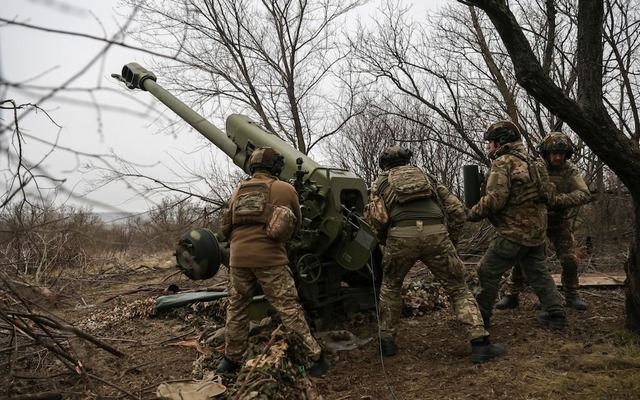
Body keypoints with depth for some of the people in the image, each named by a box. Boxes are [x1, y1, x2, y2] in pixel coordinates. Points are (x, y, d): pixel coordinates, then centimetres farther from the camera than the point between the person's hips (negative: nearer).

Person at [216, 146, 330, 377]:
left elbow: (226, 228, 20)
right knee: (289, 309, 1)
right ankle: (315, 356, 7)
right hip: (270, 258, -3)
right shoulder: (285, 189, 4)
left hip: (238, 259, 4)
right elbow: (296, 224, 16)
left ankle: (231, 359, 26)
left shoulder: (238, 191, 15)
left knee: (236, 309, 18)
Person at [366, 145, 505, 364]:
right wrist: (451, 240, 27)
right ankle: (480, 343, 6)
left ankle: (387, 341, 28)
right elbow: (457, 209, 20)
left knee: (390, 286, 25)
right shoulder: (427, 177, 29)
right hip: (435, 233, 1)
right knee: (458, 288, 15)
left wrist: (386, 240, 26)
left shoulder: (380, 182, 23)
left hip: (401, 235, -1)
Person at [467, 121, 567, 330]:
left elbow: (494, 199, -22)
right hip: (536, 231, 9)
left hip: (514, 232, -8)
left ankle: (481, 315, 12)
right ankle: (556, 315, 19)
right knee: (539, 273, 18)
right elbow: (549, 194, 16)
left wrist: (473, 213, -8)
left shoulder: (502, 163, -12)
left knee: (488, 272, 4)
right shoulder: (530, 162, 14)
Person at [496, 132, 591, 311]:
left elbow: (584, 194, -21)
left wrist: (557, 199, -34)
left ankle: (571, 295, 19)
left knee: (570, 260, -2)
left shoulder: (570, 170, -9)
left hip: (559, 223, 1)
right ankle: (511, 295, 8)